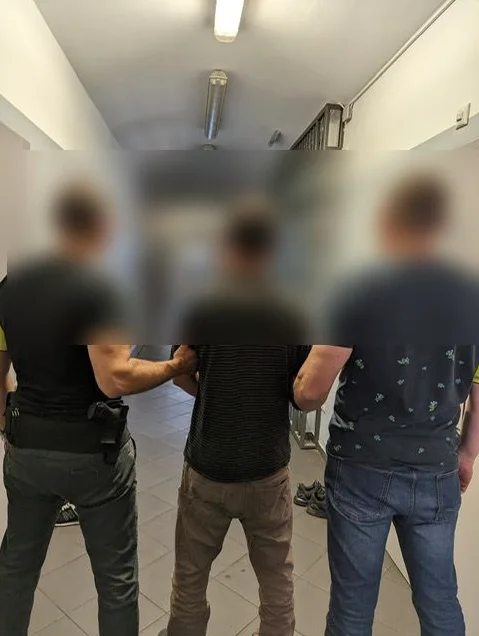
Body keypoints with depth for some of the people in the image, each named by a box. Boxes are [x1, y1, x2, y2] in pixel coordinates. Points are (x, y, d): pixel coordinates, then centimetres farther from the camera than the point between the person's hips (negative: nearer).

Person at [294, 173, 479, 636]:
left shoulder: (359, 294, -16)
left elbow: (310, 394, -16)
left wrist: (298, 388, 6)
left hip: (362, 470, -3)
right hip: (437, 472, 4)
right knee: (440, 598, 22)